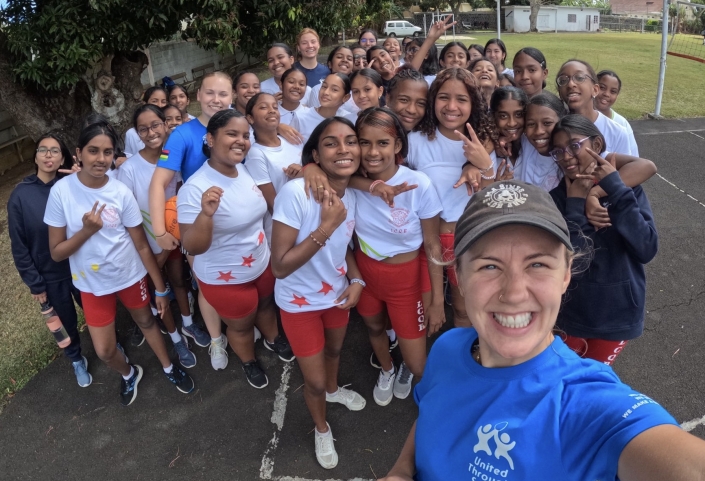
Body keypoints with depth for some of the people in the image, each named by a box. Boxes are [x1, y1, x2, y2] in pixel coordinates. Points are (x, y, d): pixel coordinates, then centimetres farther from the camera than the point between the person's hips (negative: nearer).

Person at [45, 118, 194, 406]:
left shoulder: (121, 192, -15)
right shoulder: (61, 191, -17)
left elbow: (142, 245, -8)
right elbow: (56, 252, -12)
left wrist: (161, 288, -5)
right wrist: (86, 230, -28)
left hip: (131, 276, 0)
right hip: (92, 284, 0)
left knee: (147, 321, 21)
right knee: (104, 351, 7)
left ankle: (169, 368, 47)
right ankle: (129, 374, 41)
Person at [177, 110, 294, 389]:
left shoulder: (244, 170, -8)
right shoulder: (196, 188, -30)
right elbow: (193, 247, -29)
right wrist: (205, 214, -48)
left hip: (262, 264, 6)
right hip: (225, 278, -6)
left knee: (265, 304, 31)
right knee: (241, 325, 20)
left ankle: (273, 339, 62)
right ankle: (249, 362, 51)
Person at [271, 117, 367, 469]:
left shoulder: (352, 196, -10)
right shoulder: (295, 192, -31)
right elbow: (280, 267, -30)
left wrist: (356, 280, -10)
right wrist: (325, 226, -36)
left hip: (337, 293, 6)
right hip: (300, 302, -5)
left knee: (334, 350, 32)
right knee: (314, 380, 13)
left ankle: (333, 389, 65)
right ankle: (321, 428, 45)